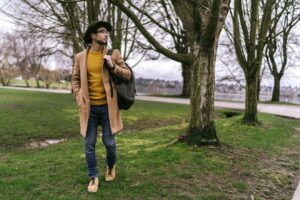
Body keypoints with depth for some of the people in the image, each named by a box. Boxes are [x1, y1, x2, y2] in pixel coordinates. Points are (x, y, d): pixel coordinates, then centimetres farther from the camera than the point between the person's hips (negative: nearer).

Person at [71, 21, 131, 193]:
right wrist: (79, 98, 0)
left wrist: (113, 66, -16)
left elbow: (128, 75, 0)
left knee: (109, 142, 8)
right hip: (89, 107, 1)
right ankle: (93, 177, 23)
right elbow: (75, 79, 13)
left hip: (107, 106, -1)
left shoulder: (114, 54, 0)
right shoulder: (81, 57, 4)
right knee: (89, 144, 6)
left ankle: (111, 166, 38)